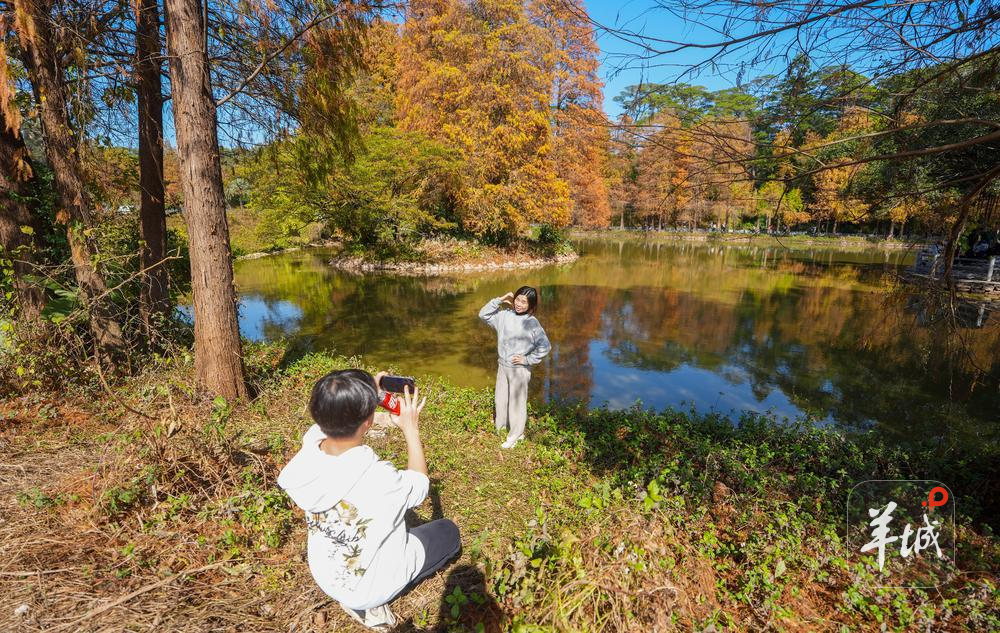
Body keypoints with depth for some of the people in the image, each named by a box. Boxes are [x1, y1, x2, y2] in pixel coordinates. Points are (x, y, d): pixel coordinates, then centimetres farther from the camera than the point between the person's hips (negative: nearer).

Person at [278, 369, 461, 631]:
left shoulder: (310, 444, -25)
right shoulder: (379, 480, -40)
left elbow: (333, 423, 1)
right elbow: (420, 483, -16)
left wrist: (367, 396, -5)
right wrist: (411, 429, -10)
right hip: (368, 585, -5)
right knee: (448, 531, 15)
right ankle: (368, 603, 11)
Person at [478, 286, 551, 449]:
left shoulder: (532, 323, -17)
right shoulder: (505, 315, -1)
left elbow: (545, 346, -19)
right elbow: (484, 314, 6)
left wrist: (528, 359, -15)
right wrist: (499, 300, -4)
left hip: (519, 369, -6)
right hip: (502, 366, 6)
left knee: (517, 402, 7)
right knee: (500, 398, 21)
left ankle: (515, 435, 23)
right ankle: (501, 424, 45)